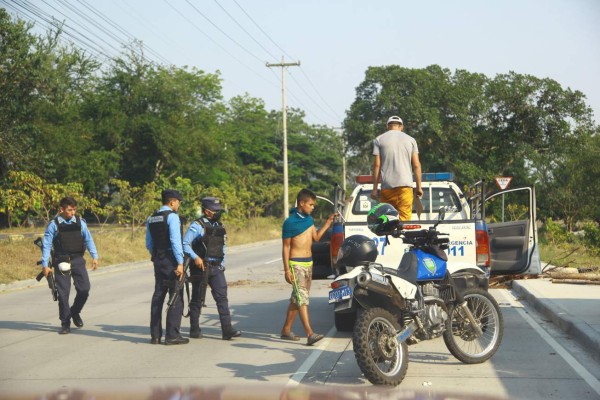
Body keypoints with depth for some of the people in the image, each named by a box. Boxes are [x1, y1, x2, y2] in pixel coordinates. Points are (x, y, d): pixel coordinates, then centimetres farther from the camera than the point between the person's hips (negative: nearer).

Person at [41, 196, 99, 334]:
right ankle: (65, 323, 13)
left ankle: (75, 312, 24)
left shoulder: (80, 222, 3)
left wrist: (94, 256, -1)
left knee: (84, 289, -5)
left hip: (78, 260, 2)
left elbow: (88, 239, 7)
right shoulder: (54, 225, -4)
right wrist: (45, 265, -6)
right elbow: (47, 244, -3)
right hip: (61, 262, -2)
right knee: (63, 293, 0)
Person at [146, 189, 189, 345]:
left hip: (158, 261, 8)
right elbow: (175, 240, -19)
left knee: (158, 297, 11)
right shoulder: (172, 216, -10)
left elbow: (149, 244, 18)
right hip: (171, 261, -8)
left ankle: (155, 335, 13)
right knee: (176, 298, -3)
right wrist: (180, 263, -20)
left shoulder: (151, 219, 14)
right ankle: (172, 335, -5)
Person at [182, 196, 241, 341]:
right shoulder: (197, 226, -8)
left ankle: (227, 330, -9)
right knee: (197, 300, 5)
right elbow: (185, 244, -15)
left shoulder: (219, 226, 13)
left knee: (222, 297, -5)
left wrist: (222, 264, 15)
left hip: (216, 268, 6)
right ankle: (194, 330, 16)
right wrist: (195, 257, -26)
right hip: (201, 268, -6)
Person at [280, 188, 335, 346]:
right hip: (296, 264, -8)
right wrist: (286, 270, -13)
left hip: (308, 263, 8)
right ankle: (310, 334, -22)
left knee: (297, 298, 12)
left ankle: (286, 330, 21)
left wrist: (328, 223, 9)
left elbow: (316, 237, 19)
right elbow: (286, 247, -10)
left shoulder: (309, 219, 10)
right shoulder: (290, 223, -12)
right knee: (302, 297, -14)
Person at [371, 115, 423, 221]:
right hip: (405, 184, 0)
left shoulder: (379, 140, 8)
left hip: (387, 185, 0)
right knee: (405, 218, -4)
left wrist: (375, 188, 4)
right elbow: (416, 165, 6)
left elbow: (377, 165, 2)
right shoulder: (410, 140, 10)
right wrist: (419, 187, 11)